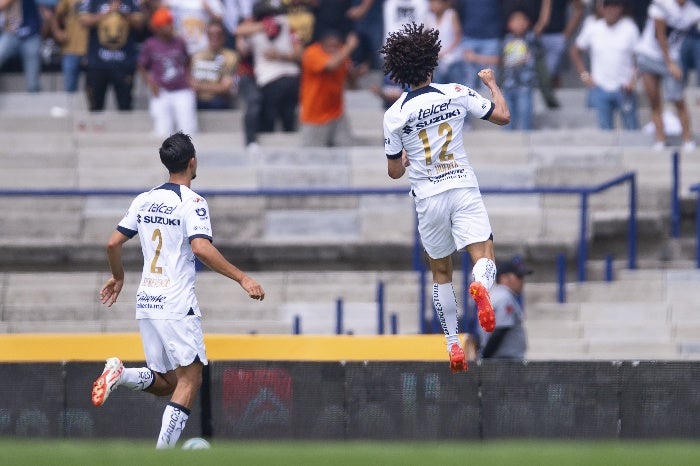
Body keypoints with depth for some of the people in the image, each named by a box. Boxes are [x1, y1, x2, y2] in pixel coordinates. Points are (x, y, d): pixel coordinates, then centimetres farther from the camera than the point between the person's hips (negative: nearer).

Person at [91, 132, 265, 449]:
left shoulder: (144, 200, 11)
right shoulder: (192, 203, -9)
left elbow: (113, 243, 12)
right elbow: (201, 248, -23)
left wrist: (118, 277, 30)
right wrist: (242, 278, -22)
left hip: (146, 304, 7)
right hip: (177, 304, -7)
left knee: (167, 383, 16)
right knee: (190, 378, -4)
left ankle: (120, 374, -10)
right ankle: (163, 455, -16)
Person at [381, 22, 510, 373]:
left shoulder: (394, 115, -4)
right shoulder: (457, 94, -4)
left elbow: (395, 171, 2)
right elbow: (503, 116, 4)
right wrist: (491, 82, 21)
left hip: (428, 197, 1)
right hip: (464, 189, -1)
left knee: (441, 274, 16)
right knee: (484, 258, -7)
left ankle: (453, 347, 16)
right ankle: (480, 285, -44)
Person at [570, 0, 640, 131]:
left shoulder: (629, 27, -4)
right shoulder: (592, 28, 0)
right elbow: (575, 52, 12)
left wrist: (633, 81, -12)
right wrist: (584, 75, 3)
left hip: (624, 89, -1)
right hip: (601, 88, 1)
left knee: (631, 128, 4)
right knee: (605, 128, 2)